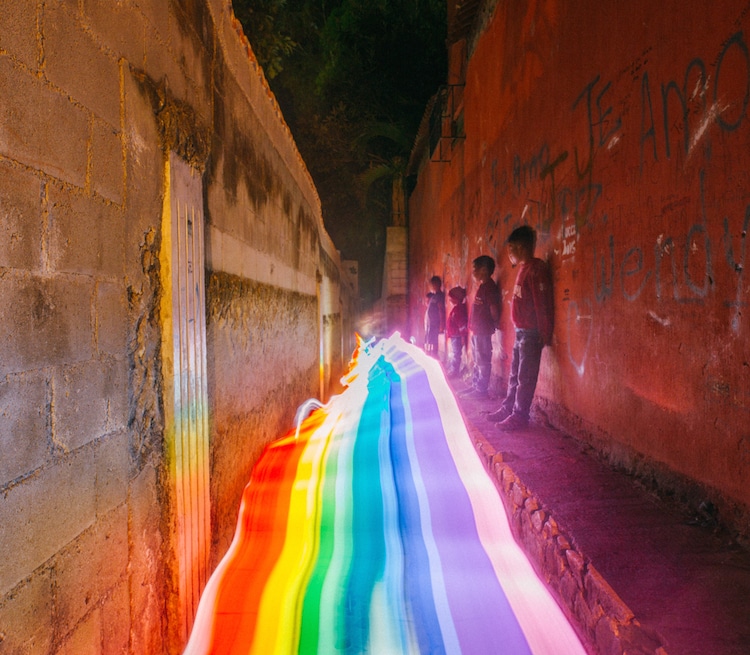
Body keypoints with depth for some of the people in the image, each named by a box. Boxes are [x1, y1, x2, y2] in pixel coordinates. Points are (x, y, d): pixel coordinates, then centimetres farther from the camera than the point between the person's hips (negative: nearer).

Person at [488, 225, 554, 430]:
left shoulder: (536, 268, -15)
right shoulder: (523, 268, 13)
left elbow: (543, 303, -18)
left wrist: (544, 335, -18)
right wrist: (518, 328, 12)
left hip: (530, 332, -9)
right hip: (520, 331, 9)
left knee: (525, 377, -1)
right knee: (515, 374, 16)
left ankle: (519, 415, 6)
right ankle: (508, 408, 26)